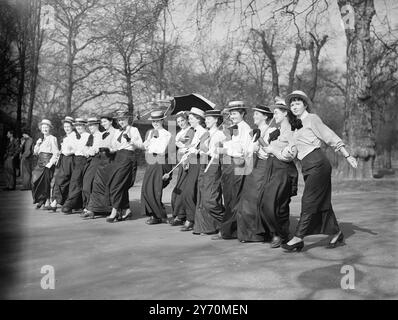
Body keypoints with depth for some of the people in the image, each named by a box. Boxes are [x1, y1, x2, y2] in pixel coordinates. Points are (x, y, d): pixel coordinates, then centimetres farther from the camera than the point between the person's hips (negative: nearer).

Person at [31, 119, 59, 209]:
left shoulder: (52, 138, -2)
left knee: (45, 182, -7)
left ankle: (47, 202, 2)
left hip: (48, 162, -6)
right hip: (40, 161, 6)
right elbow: (35, 152, 18)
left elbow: (56, 153, -8)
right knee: (35, 180, -3)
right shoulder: (41, 139, 19)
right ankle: (40, 200, 8)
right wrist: (37, 144, 1)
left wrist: (50, 163, -15)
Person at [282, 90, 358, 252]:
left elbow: (330, 137, -8)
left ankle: (298, 238, -9)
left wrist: (347, 156, -10)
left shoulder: (311, 118, -4)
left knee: (309, 201, -9)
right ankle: (336, 234, 21)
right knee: (322, 202, 10)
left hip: (317, 164, -8)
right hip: (308, 166, 8)